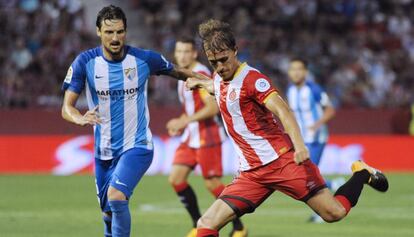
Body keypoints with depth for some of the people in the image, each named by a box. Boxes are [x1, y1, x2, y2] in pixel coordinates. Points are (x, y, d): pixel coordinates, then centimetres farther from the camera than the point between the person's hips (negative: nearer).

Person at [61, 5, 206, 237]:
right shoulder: (85, 62, -9)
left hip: (137, 146, -3)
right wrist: (80, 119, -34)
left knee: (116, 196, -27)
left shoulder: (144, 59, -9)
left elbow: (179, 72, 11)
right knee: (109, 212, 13)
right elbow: (67, 107, -11)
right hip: (104, 151, 3)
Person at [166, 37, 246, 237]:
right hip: (191, 137, 9)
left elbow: (213, 107, -23)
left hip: (207, 136, -9)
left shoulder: (200, 75, -15)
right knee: (176, 179, 0)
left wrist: (185, 121, -23)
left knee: (212, 184, -5)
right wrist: (180, 124, 8)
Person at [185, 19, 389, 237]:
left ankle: (361, 174, 21)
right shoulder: (218, 79, 10)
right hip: (251, 175, 6)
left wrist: (299, 145, -38)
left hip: (282, 160, -6)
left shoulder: (251, 78, -12)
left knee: (335, 213, -8)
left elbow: (281, 110, -25)